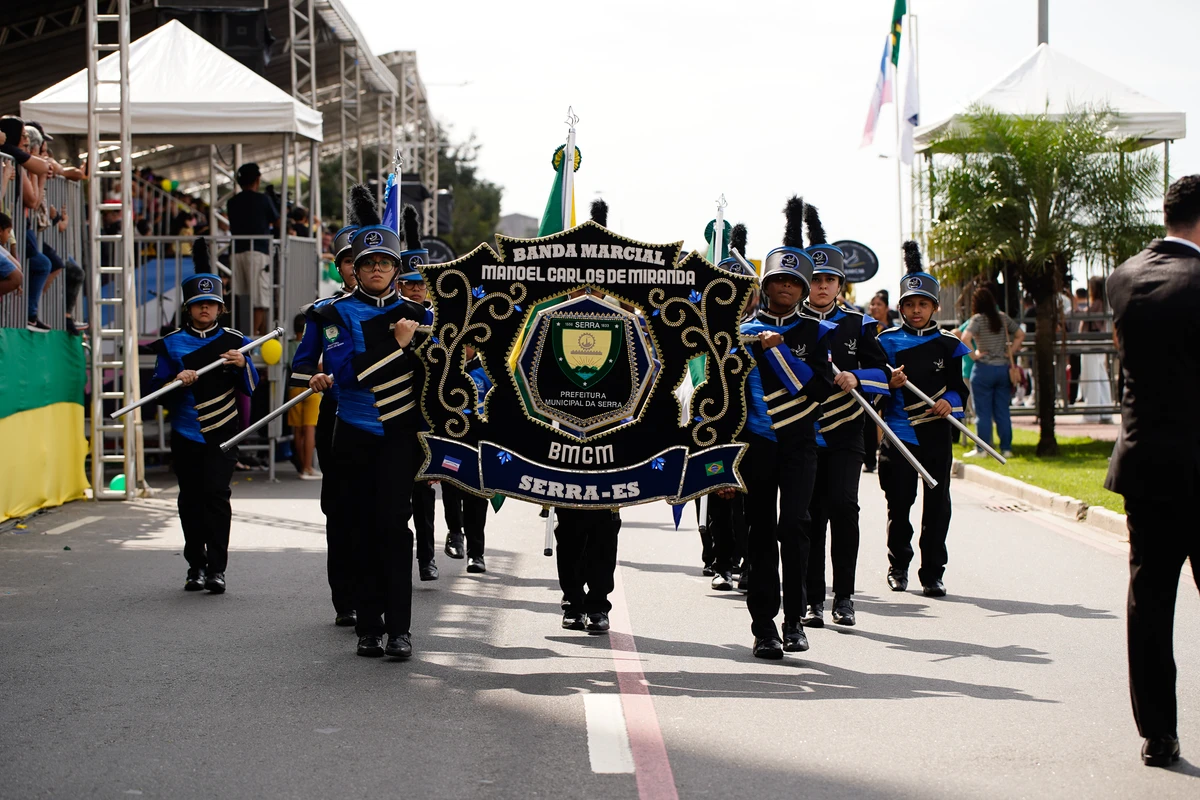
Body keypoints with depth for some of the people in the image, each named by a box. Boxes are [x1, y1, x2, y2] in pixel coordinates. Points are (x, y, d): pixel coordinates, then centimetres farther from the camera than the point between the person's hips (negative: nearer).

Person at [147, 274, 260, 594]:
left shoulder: (234, 341, 8)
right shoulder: (171, 344, 7)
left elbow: (250, 388, 6)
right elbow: (157, 391, 1)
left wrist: (242, 365, -14)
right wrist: (176, 381, -19)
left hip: (222, 434, -2)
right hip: (186, 435, 2)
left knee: (216, 493, -13)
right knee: (191, 499, 6)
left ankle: (217, 568, -12)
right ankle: (196, 566, 17)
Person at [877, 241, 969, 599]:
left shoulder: (948, 344, 8)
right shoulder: (887, 341, 6)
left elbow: (959, 385, 9)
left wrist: (950, 401, -12)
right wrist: (889, 384, -16)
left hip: (937, 432, 1)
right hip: (899, 432, -1)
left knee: (937, 505, -1)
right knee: (899, 503, 2)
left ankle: (932, 574, 6)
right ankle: (898, 568, 19)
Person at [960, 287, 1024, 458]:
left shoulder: (978, 319, -9)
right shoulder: (1003, 318, 7)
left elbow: (965, 338, -24)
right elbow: (1020, 334, 13)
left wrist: (974, 355, -12)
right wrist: (1010, 353, 10)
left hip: (984, 368, -5)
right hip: (1004, 368, 5)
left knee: (983, 412, 1)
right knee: (1003, 411, 9)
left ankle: (981, 449, 2)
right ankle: (1006, 448, 10)